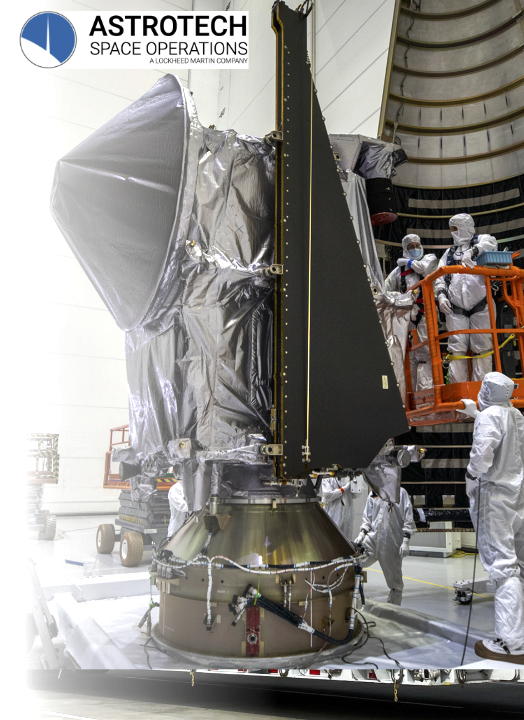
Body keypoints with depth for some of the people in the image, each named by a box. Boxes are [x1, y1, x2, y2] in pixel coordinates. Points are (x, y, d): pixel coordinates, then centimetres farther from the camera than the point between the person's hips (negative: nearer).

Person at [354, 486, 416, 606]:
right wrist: (362, 533, 4)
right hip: (373, 538, 4)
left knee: (395, 579, 5)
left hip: (392, 543, -4)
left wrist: (406, 541, -12)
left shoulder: (400, 492, -2)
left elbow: (408, 518, -5)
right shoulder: (373, 494, 12)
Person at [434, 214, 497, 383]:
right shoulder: (449, 252, 24)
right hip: (455, 309, 3)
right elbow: (440, 277, 16)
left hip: (480, 306, -3)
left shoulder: (480, 241, 13)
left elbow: (491, 243, -12)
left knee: (482, 347, -5)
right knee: (457, 348, -4)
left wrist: (473, 251, -29)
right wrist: (441, 295, -1)